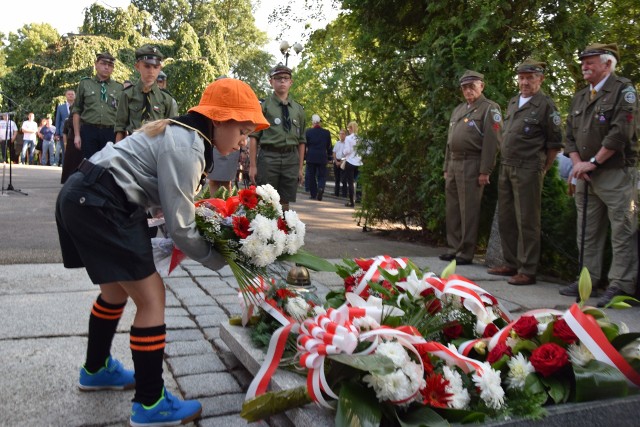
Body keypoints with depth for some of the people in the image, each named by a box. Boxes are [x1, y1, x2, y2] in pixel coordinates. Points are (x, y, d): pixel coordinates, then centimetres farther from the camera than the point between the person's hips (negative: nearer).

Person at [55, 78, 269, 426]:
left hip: (85, 199, 11)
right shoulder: (185, 147, -17)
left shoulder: (181, 134, 14)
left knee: (118, 290, 23)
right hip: (97, 204, -11)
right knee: (151, 297, -5)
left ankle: (96, 369, 44)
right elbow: (180, 228, -16)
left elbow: (173, 207, 13)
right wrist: (221, 259, -2)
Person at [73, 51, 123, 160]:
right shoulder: (84, 84, 8)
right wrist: (77, 135, 1)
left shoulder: (119, 88, 8)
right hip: (89, 131, 0)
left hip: (111, 133, 0)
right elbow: (76, 111, 9)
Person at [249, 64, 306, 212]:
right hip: (268, 156, -3)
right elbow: (254, 137, -2)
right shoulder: (263, 106, 1)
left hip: (291, 158, 3)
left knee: (285, 203, 8)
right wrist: (253, 165, -7)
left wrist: (300, 168, 10)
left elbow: (301, 141, 14)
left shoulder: (298, 109, 12)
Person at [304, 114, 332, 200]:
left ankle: (313, 194, 10)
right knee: (322, 176, 6)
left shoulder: (308, 132, -4)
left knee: (311, 176, 9)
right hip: (322, 158, 0)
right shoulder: (326, 132, 0)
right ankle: (321, 188, -22)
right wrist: (329, 157, 16)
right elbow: (329, 146, 5)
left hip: (311, 157, 0)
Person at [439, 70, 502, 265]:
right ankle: (454, 248, 20)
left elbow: (492, 142, -12)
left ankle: (466, 253, 2)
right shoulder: (458, 110, 20)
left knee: (468, 211, -5)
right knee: (453, 210, 10)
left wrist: (485, 171, -17)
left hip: (471, 165, -8)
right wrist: (446, 168, 18)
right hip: (453, 164, 8)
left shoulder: (489, 108, -4)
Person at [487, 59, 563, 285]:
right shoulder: (513, 102, 16)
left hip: (528, 170, -7)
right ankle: (511, 264, 23)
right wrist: (503, 163, 15)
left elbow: (555, 143, -3)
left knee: (527, 221, -4)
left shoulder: (546, 105, -4)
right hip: (506, 168, 7)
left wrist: (542, 170, -3)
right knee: (506, 219, 12)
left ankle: (527, 271, 3)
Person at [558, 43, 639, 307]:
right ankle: (588, 280, 20)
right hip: (585, 176, 7)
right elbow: (570, 135, 14)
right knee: (587, 232, 11)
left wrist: (593, 162, -15)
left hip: (616, 173, -7)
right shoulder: (579, 98, 17)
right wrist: (577, 163, -2)